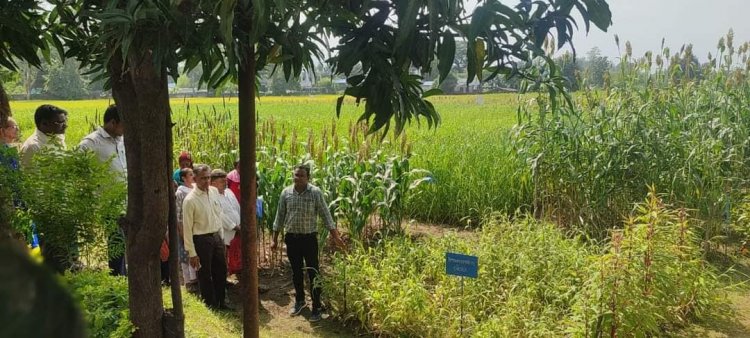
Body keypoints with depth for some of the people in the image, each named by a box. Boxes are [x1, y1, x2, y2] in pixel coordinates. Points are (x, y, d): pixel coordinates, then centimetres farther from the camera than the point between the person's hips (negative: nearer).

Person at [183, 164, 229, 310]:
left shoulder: (214, 191, 2)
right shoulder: (190, 200, -17)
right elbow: (187, 228, -14)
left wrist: (221, 236, 13)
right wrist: (192, 253, -14)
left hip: (217, 237, 6)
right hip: (201, 240, -6)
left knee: (221, 271, 17)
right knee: (205, 276, 8)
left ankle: (221, 303, 35)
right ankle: (211, 306, 24)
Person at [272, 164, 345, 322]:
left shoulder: (316, 192, -9)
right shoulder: (286, 193, -1)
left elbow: (325, 215, -6)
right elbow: (280, 216, 6)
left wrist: (336, 236, -11)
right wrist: (275, 239, 7)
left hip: (309, 238, -3)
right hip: (291, 238, 3)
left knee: (313, 273, 1)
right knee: (296, 272, 15)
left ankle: (316, 307, 12)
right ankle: (299, 301, 34)